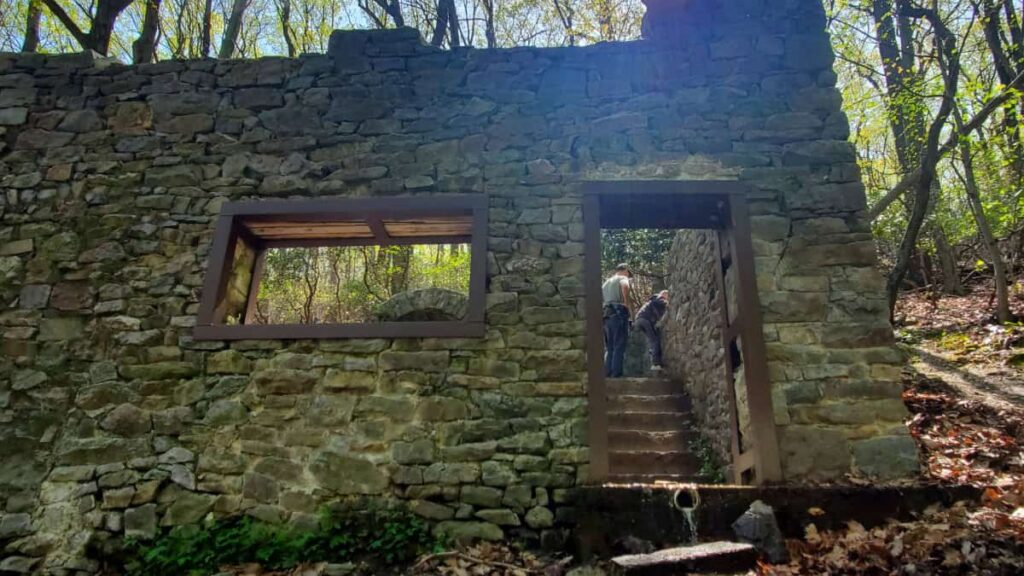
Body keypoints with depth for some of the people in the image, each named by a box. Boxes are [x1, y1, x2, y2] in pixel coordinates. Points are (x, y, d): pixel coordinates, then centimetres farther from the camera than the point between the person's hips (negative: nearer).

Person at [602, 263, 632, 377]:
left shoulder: (606, 282, 28)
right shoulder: (622, 278, 5)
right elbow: (625, 286, -21)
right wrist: (627, 304, -14)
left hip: (606, 316, 7)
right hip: (619, 314, -7)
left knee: (609, 349, 8)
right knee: (619, 348, -8)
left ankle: (607, 376, 3)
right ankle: (616, 376, -13)